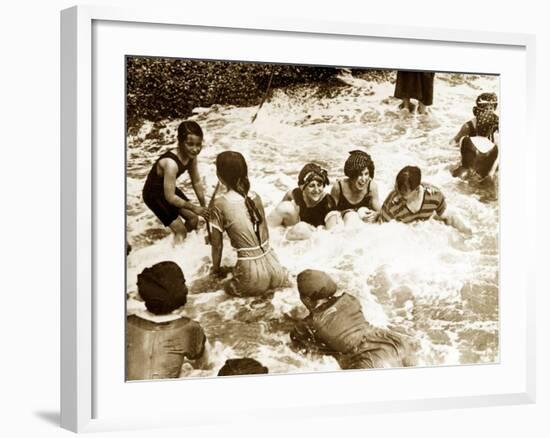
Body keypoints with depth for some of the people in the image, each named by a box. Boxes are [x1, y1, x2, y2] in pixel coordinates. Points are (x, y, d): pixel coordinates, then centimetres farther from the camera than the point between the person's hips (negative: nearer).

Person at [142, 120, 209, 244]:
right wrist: (194, 208, -24)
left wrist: (204, 206, 2)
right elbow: (170, 197, -34)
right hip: (154, 195, -7)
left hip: (168, 189, 7)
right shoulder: (171, 163, -40)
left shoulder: (191, 156, -16)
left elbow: (196, 182, 0)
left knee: (193, 219, 11)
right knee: (180, 230, -5)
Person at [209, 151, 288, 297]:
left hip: (253, 274, -5)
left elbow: (217, 244, -1)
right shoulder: (255, 197, 5)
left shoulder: (220, 204, -10)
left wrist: (216, 268, 16)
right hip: (271, 262, 5)